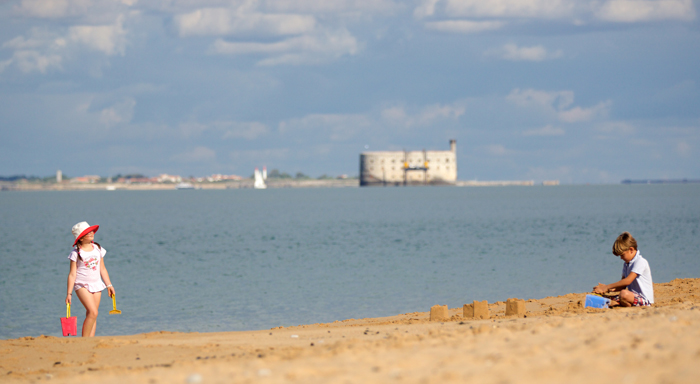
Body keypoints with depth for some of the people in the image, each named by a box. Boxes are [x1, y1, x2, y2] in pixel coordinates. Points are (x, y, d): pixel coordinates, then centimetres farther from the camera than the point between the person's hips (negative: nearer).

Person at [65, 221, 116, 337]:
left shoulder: (98, 249, 8)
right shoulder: (76, 253, -7)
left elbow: (102, 269, 17)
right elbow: (72, 274, -7)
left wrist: (109, 285, 15)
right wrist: (69, 293, -9)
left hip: (96, 285, 5)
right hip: (82, 285, -5)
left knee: (91, 315, 3)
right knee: (93, 312, -19)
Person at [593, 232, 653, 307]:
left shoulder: (640, 262, -14)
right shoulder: (626, 264, 16)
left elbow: (627, 281, -21)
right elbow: (623, 286, 15)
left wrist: (607, 287, -19)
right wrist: (610, 289, -5)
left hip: (645, 299, -10)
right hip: (634, 296, 10)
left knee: (624, 294, -36)